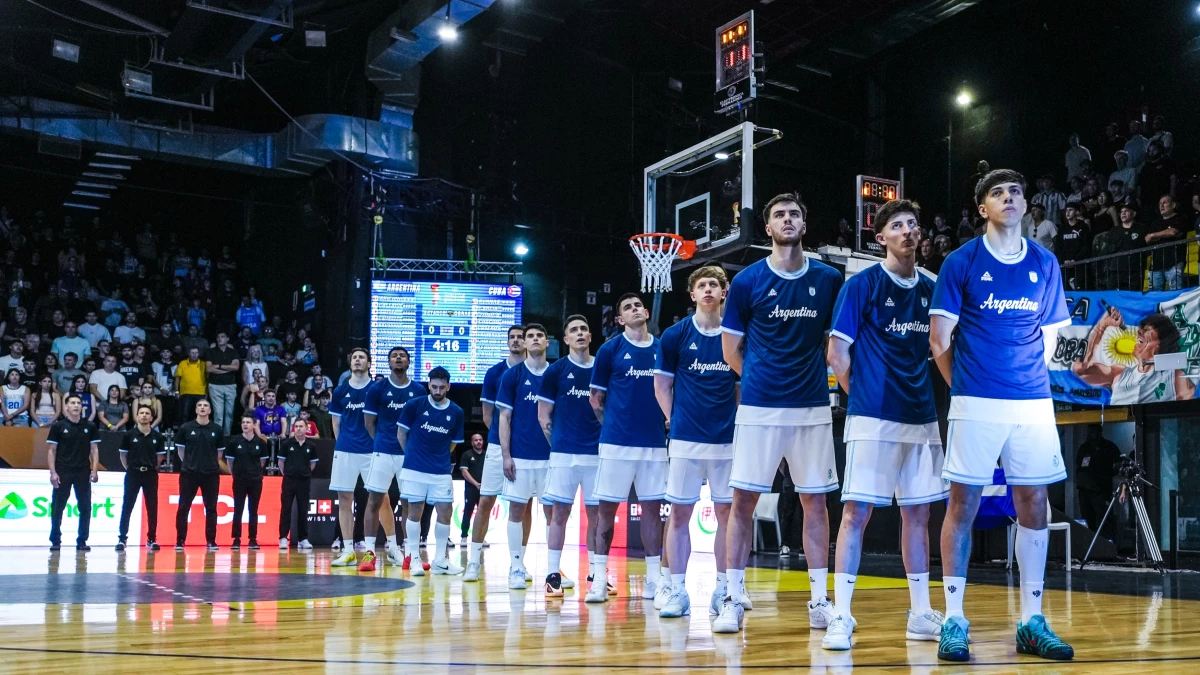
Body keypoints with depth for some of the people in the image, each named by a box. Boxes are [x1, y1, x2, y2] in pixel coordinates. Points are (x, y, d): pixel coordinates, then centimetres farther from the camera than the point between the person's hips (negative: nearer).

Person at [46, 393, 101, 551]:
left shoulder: (90, 427, 6)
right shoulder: (58, 426, 0)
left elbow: (94, 449, 7)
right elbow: (51, 450, 0)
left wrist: (95, 471, -2)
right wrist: (53, 472, -9)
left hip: (83, 472, 2)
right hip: (62, 472, -2)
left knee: (85, 507, 2)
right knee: (57, 508, 2)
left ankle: (82, 541, 10)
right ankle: (55, 541, 12)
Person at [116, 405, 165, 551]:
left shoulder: (158, 437, 2)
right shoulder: (128, 435, -1)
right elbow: (123, 454, 8)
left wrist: (153, 467, 9)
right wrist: (128, 468, 5)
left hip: (151, 474, 1)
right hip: (133, 473, -1)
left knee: (152, 507, 3)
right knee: (127, 507, -1)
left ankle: (152, 539, 10)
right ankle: (122, 538, 4)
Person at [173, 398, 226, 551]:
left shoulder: (217, 430, 3)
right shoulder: (185, 428, 1)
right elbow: (180, 449, 9)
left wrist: (212, 465, 9)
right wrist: (189, 463, 6)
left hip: (211, 474, 1)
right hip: (189, 473, -1)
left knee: (211, 508, 4)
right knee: (183, 507, 0)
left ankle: (211, 541, 10)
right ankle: (180, 541, 7)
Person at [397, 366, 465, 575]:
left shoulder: (456, 412, 1)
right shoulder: (414, 405, -5)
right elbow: (401, 433, 5)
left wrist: (439, 458, 10)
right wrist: (413, 455, 10)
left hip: (441, 472, 2)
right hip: (414, 469, -2)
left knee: (445, 511, 1)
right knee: (415, 511, 2)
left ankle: (439, 560, 12)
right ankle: (414, 558, 12)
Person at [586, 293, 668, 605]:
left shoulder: (663, 349, 8)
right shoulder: (610, 349, 1)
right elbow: (596, 398, 5)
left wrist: (669, 421, 1)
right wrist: (613, 425, 4)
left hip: (654, 442, 3)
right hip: (617, 441, -3)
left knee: (652, 507, 5)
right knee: (607, 508, 0)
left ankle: (653, 578, 12)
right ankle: (599, 577, 5)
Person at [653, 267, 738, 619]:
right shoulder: (675, 334, 2)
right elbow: (662, 384, 9)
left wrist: (737, 420, 4)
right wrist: (677, 420, 4)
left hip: (727, 439, 1)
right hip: (686, 438, -1)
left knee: (726, 512, 4)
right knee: (679, 513, 0)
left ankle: (722, 590, 13)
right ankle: (677, 590, 7)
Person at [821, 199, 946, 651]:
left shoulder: (930, 289, 12)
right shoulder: (862, 285, -3)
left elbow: (937, 350, 19)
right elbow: (837, 353, -4)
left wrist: (927, 397, 8)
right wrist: (862, 394, -1)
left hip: (921, 416, 6)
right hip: (873, 418, -5)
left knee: (918, 513, 10)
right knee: (856, 512, -7)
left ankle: (920, 615, 19)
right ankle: (841, 617, -4)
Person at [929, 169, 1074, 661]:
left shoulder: (1044, 264, 10)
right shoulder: (962, 262, 1)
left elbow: (1049, 335, 17)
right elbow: (939, 337, 1)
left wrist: (1028, 378, 11)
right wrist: (963, 385, 4)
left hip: (1034, 403, 4)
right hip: (976, 403, -3)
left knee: (1033, 504, 5)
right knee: (963, 504, -2)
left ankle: (1032, 622, 15)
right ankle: (954, 621, 5)